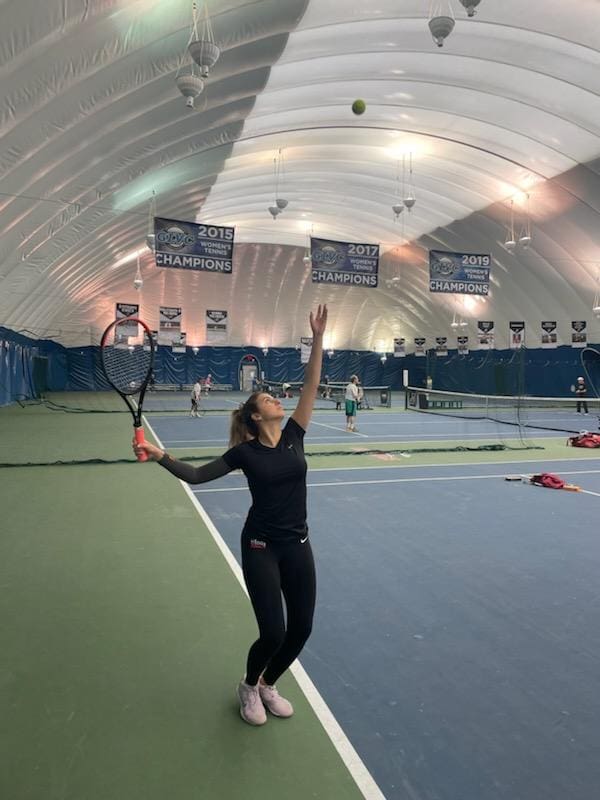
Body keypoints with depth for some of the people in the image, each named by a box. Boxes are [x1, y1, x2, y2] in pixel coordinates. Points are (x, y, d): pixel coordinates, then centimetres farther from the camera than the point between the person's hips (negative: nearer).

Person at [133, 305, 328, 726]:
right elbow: (196, 474, -1)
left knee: (301, 629, 8)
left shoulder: (293, 436, 1)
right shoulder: (245, 452, -7)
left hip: (298, 544, 4)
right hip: (261, 547, -4)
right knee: (273, 633, -4)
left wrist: (318, 337, -8)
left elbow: (312, 386, -4)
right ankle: (249, 687, 29)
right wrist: (160, 456, -17)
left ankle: (268, 685, 37)